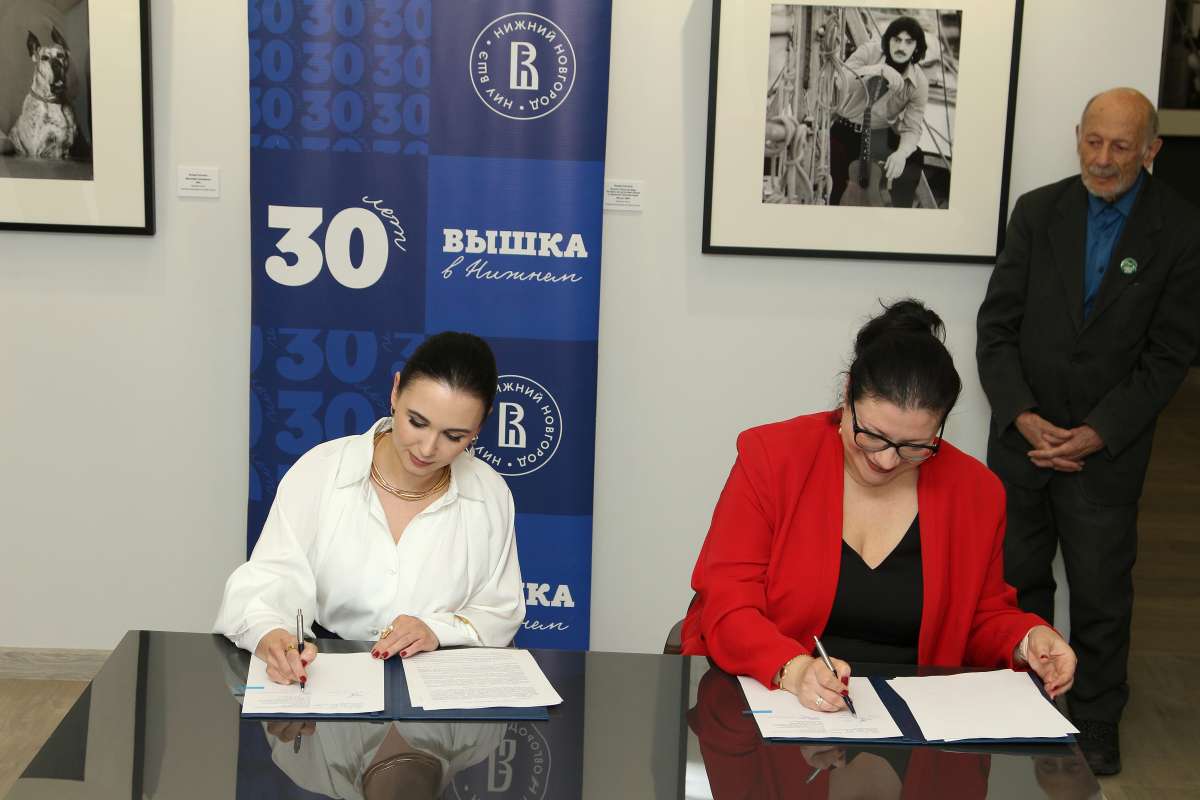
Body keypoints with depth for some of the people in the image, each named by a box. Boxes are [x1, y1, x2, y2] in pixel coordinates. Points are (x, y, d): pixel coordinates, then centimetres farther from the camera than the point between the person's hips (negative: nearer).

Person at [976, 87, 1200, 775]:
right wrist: (1023, 417, -13)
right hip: (1022, 436, 3)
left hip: (1109, 450, -2)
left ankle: (1097, 722, 25)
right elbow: (997, 327, -1)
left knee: (1103, 595, 7)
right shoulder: (1038, 212, 0)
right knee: (1019, 581, 12)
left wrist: (1096, 434, -15)